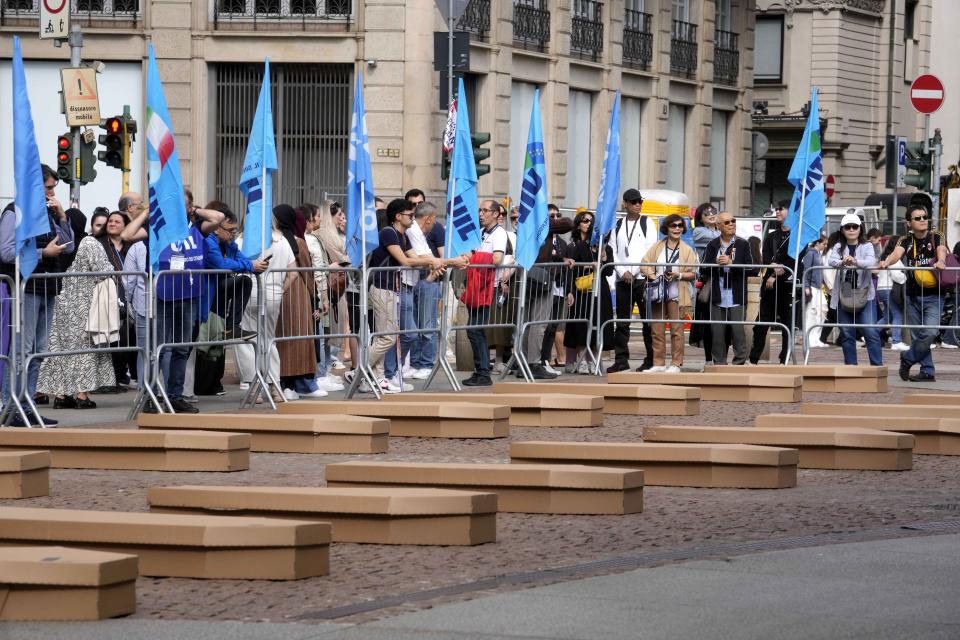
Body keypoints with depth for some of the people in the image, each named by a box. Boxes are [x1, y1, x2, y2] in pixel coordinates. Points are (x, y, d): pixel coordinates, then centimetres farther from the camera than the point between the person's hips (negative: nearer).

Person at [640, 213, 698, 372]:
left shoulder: (687, 250, 4)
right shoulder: (657, 247, 10)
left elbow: (693, 274, 1)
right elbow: (644, 264, 6)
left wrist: (679, 275, -16)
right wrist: (652, 276, -10)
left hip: (676, 294, -3)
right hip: (658, 293, 3)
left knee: (676, 329, -5)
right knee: (657, 330, 4)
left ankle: (676, 363, -1)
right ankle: (658, 363, 10)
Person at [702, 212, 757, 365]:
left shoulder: (743, 245, 4)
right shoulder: (712, 245, 11)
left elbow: (752, 270, -5)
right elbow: (704, 269, 4)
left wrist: (731, 263, -14)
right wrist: (717, 263, -14)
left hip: (737, 299, -2)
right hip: (718, 299, 2)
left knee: (738, 332, -5)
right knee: (717, 333, 4)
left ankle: (739, 363, 1)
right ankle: (719, 364, 11)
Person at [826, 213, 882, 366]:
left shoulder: (867, 246, 3)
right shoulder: (838, 247, 9)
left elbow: (871, 262, -16)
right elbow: (831, 260, -11)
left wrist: (855, 261, -36)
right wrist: (842, 262, -34)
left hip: (864, 295, -3)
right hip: (844, 295, 3)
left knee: (871, 332, -9)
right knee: (846, 334, 7)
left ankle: (877, 365, -7)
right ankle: (850, 366, 15)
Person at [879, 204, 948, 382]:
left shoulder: (936, 237, 1)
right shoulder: (906, 241, 6)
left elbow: (941, 250, -19)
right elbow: (897, 253, -13)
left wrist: (941, 261, -43)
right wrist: (887, 262, -36)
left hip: (933, 295, -3)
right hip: (912, 295, 3)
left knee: (930, 332, -17)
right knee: (917, 336, 4)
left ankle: (908, 358, 4)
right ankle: (927, 372, 12)